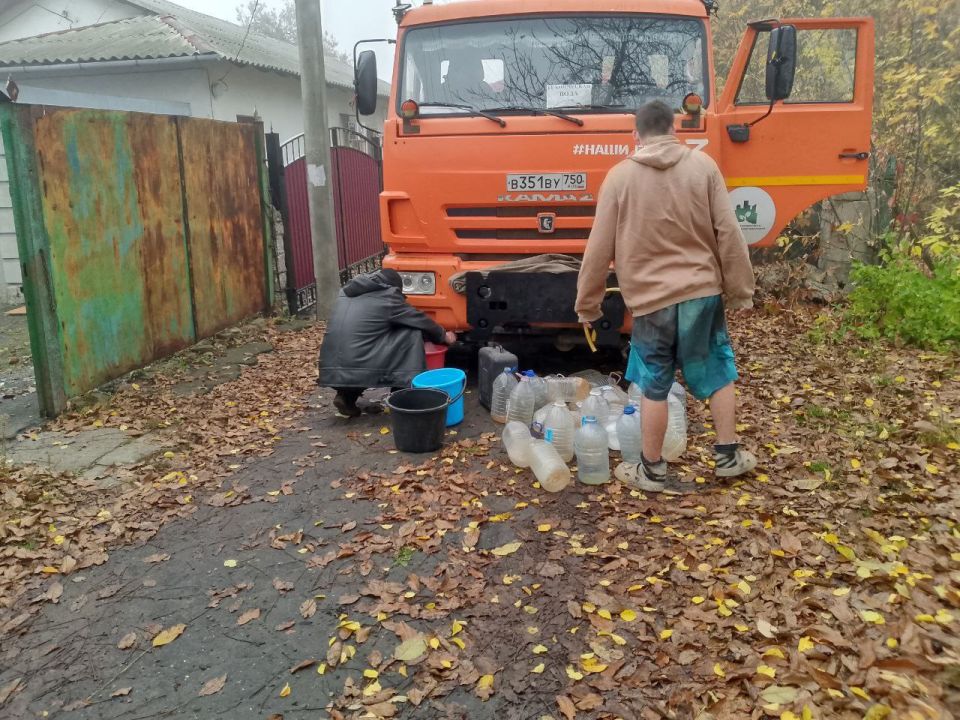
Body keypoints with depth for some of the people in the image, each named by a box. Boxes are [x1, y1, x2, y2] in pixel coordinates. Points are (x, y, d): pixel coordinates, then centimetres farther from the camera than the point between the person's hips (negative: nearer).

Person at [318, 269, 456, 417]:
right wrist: (443, 335, 28)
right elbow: (419, 320, 12)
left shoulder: (347, 291, 22)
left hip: (330, 369, 7)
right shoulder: (387, 295, 3)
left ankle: (346, 396, 16)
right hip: (357, 368, -7)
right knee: (412, 334, 3)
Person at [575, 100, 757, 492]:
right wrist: (740, 291, 7)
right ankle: (728, 455, 28)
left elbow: (599, 248, -3)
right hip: (703, 291, 2)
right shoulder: (703, 165, -1)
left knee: (654, 386, 8)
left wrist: (587, 305, 7)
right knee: (718, 373, 18)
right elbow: (729, 233, -2)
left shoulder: (620, 176, -4)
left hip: (651, 298, -2)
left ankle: (651, 470, 19)